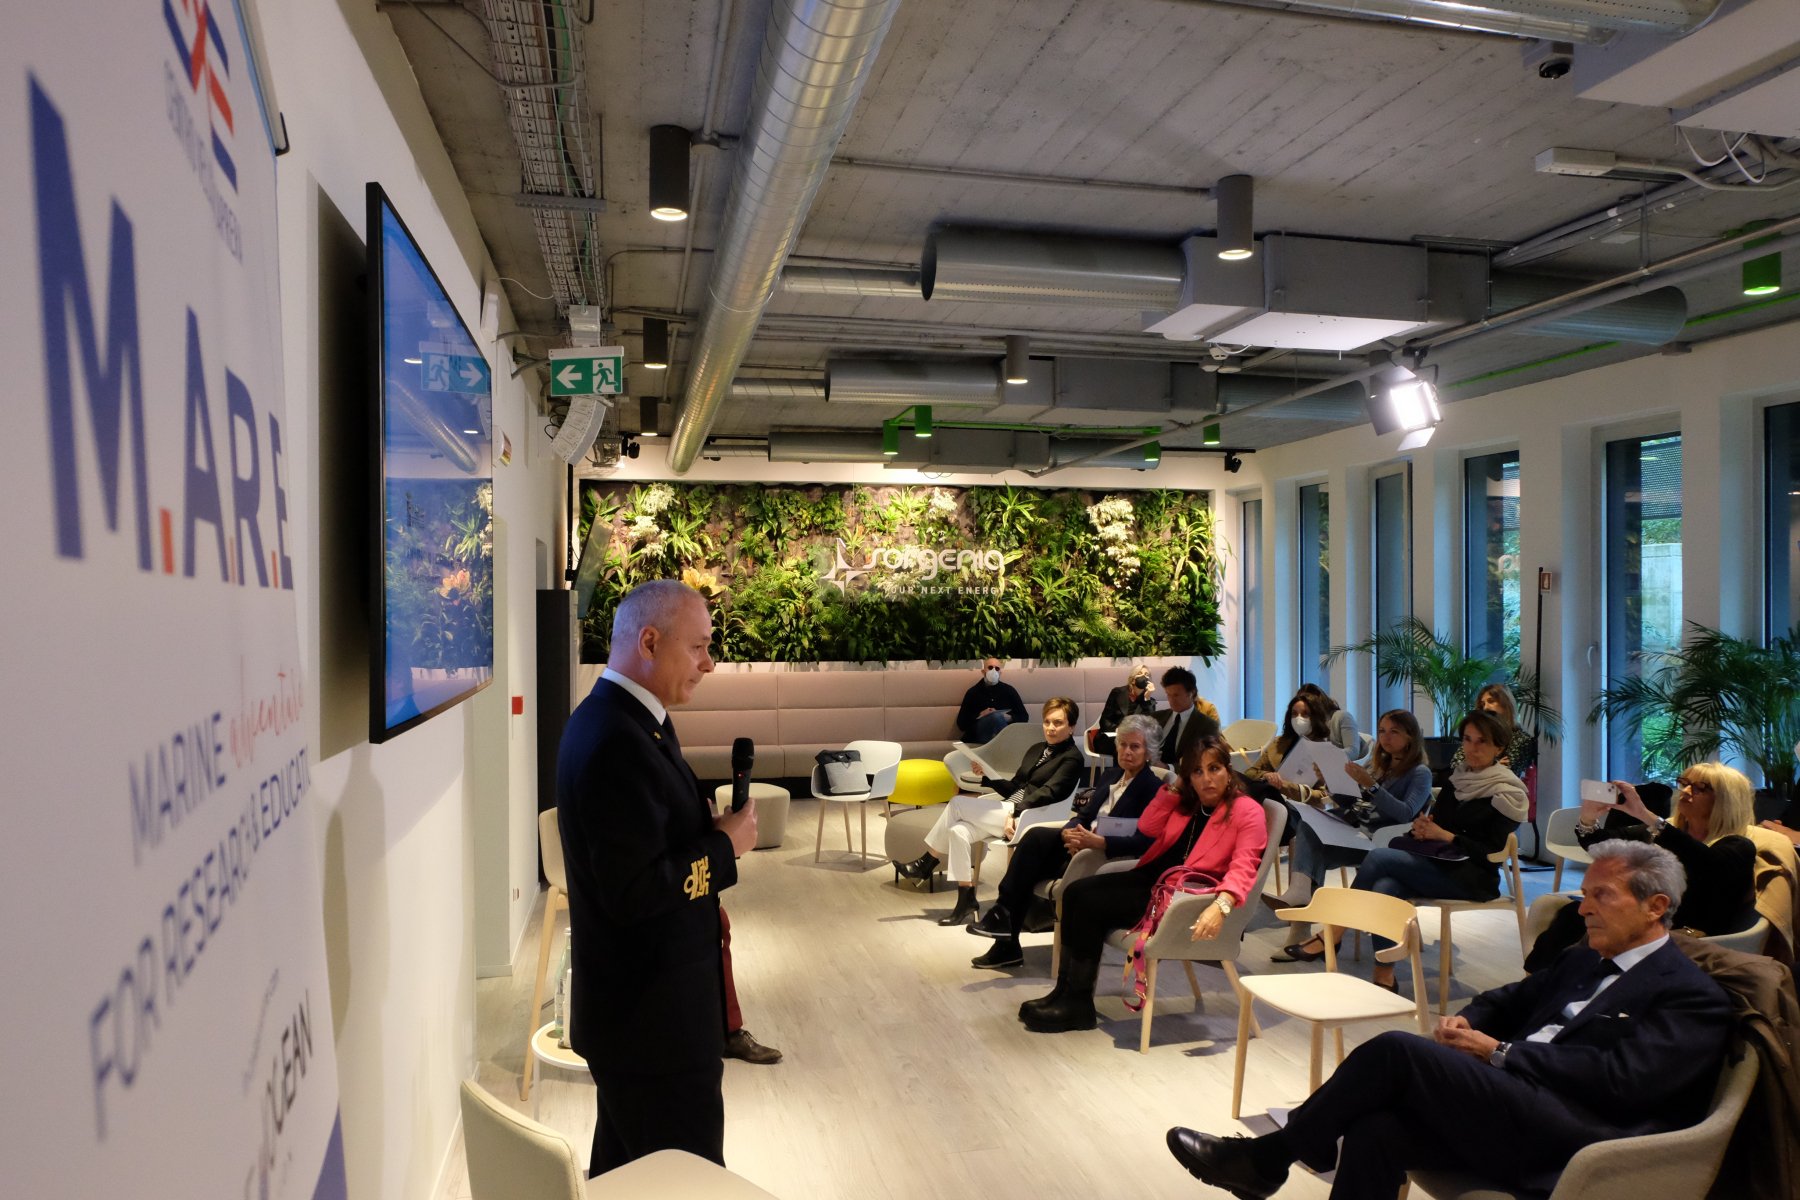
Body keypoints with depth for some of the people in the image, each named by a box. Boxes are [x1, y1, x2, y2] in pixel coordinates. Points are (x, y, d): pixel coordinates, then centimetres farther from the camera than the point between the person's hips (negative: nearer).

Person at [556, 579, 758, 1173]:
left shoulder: (616, 719, 7)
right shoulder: (617, 743, -25)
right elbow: (631, 893, -27)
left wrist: (713, 828, 3)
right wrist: (726, 846, -17)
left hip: (631, 1006, 10)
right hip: (653, 1015, -10)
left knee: (624, 1172, 24)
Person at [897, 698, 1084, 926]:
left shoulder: (1072, 758, -3)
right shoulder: (1037, 749, 21)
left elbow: (1047, 793, -16)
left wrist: (1015, 812, -26)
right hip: (1008, 809, 8)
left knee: (957, 803, -15)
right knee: (958, 831, -18)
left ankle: (927, 862, 1)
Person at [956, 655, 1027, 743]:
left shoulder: (1009, 690, 15)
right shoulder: (973, 692, 10)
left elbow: (1023, 717, 14)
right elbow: (961, 723, 5)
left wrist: (1009, 718, -7)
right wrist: (980, 716, -11)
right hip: (980, 734, 0)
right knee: (997, 716, -33)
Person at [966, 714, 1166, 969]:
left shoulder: (1153, 788, -7)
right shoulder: (1111, 775, 16)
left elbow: (1143, 843, -19)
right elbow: (1084, 815, 11)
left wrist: (1096, 841, -31)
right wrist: (1069, 833, -13)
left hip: (1111, 857, -7)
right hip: (1084, 846, 7)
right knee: (1037, 836, -21)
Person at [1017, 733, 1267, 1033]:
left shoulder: (1247, 811, -7)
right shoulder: (1186, 802, 16)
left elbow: (1243, 868, -21)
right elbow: (1148, 827, 9)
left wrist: (1221, 905, -39)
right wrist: (1174, 787, 3)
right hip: (1153, 876, 8)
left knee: (1091, 905, -20)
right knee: (1076, 892, -11)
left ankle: (1079, 1004, -10)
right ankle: (1066, 990, -10)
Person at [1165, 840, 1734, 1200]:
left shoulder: (1693, 997, -2)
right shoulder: (1586, 959, 23)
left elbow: (1618, 1077, -16)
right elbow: (1508, 998, 26)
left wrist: (1500, 1053, -13)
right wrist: (1466, 1021, 3)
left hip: (1566, 1139, -8)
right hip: (1516, 1108, 8)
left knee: (1396, 1049, -22)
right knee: (1376, 1131, -21)